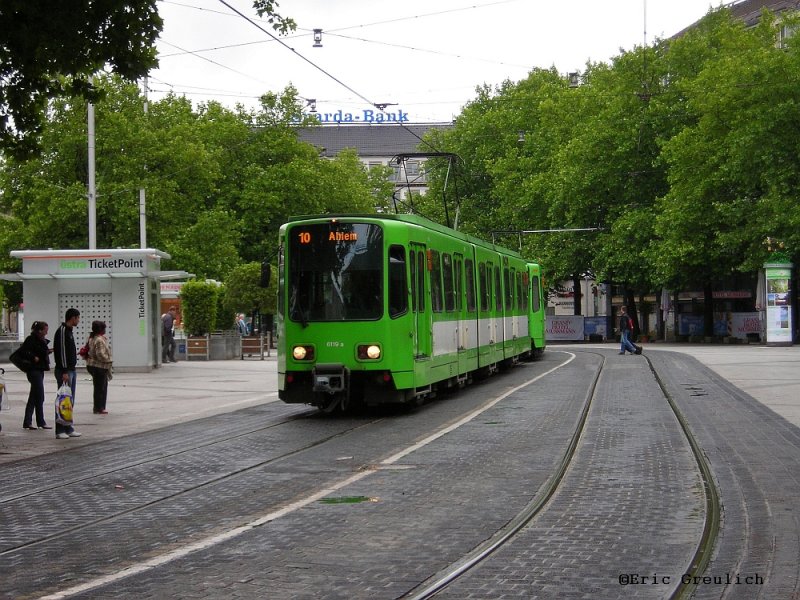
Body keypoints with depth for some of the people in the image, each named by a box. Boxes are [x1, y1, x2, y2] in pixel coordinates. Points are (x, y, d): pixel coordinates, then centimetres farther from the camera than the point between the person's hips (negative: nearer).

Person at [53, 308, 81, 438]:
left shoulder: (69, 331, 17)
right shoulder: (62, 331, -13)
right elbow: (61, 352, -19)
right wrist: (64, 371, -22)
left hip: (71, 370, 10)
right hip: (64, 371, -10)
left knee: (70, 401, 11)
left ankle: (68, 428, 15)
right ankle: (60, 430, -6)